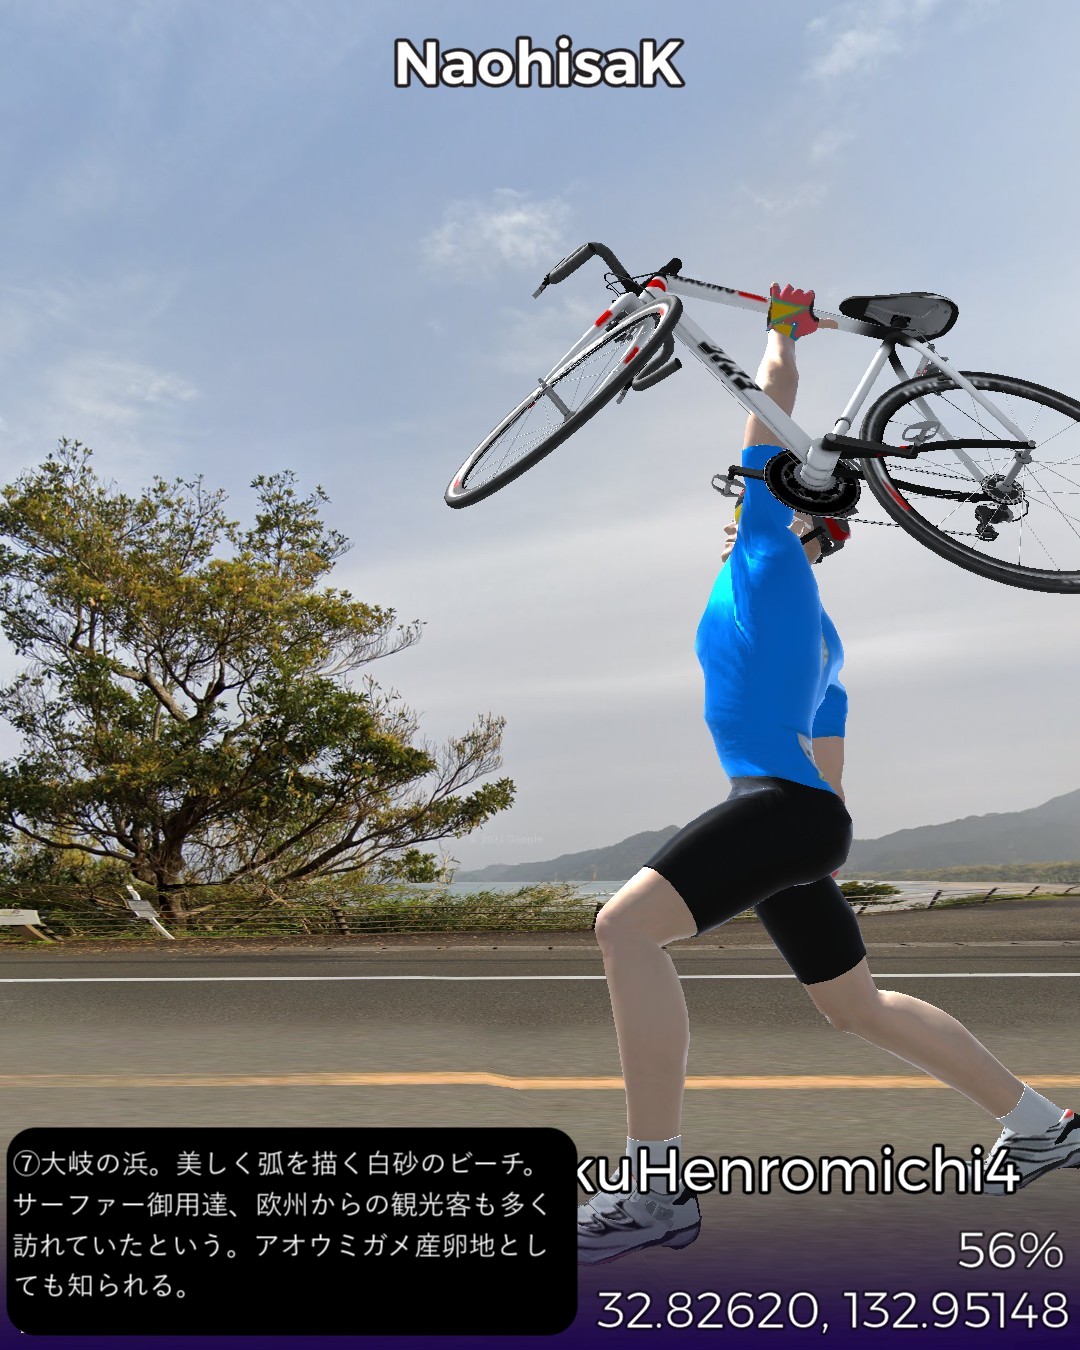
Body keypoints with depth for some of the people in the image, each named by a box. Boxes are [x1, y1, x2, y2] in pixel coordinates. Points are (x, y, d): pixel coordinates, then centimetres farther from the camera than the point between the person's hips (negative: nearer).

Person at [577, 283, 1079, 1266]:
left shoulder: (771, 549, 3)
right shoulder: (819, 635, 25)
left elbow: (772, 405, 7)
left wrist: (782, 333, 24)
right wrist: (821, 853, 30)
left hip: (783, 807, -11)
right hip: (805, 816, 11)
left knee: (626, 925, -24)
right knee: (858, 1006, 20)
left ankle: (656, 1191, -24)